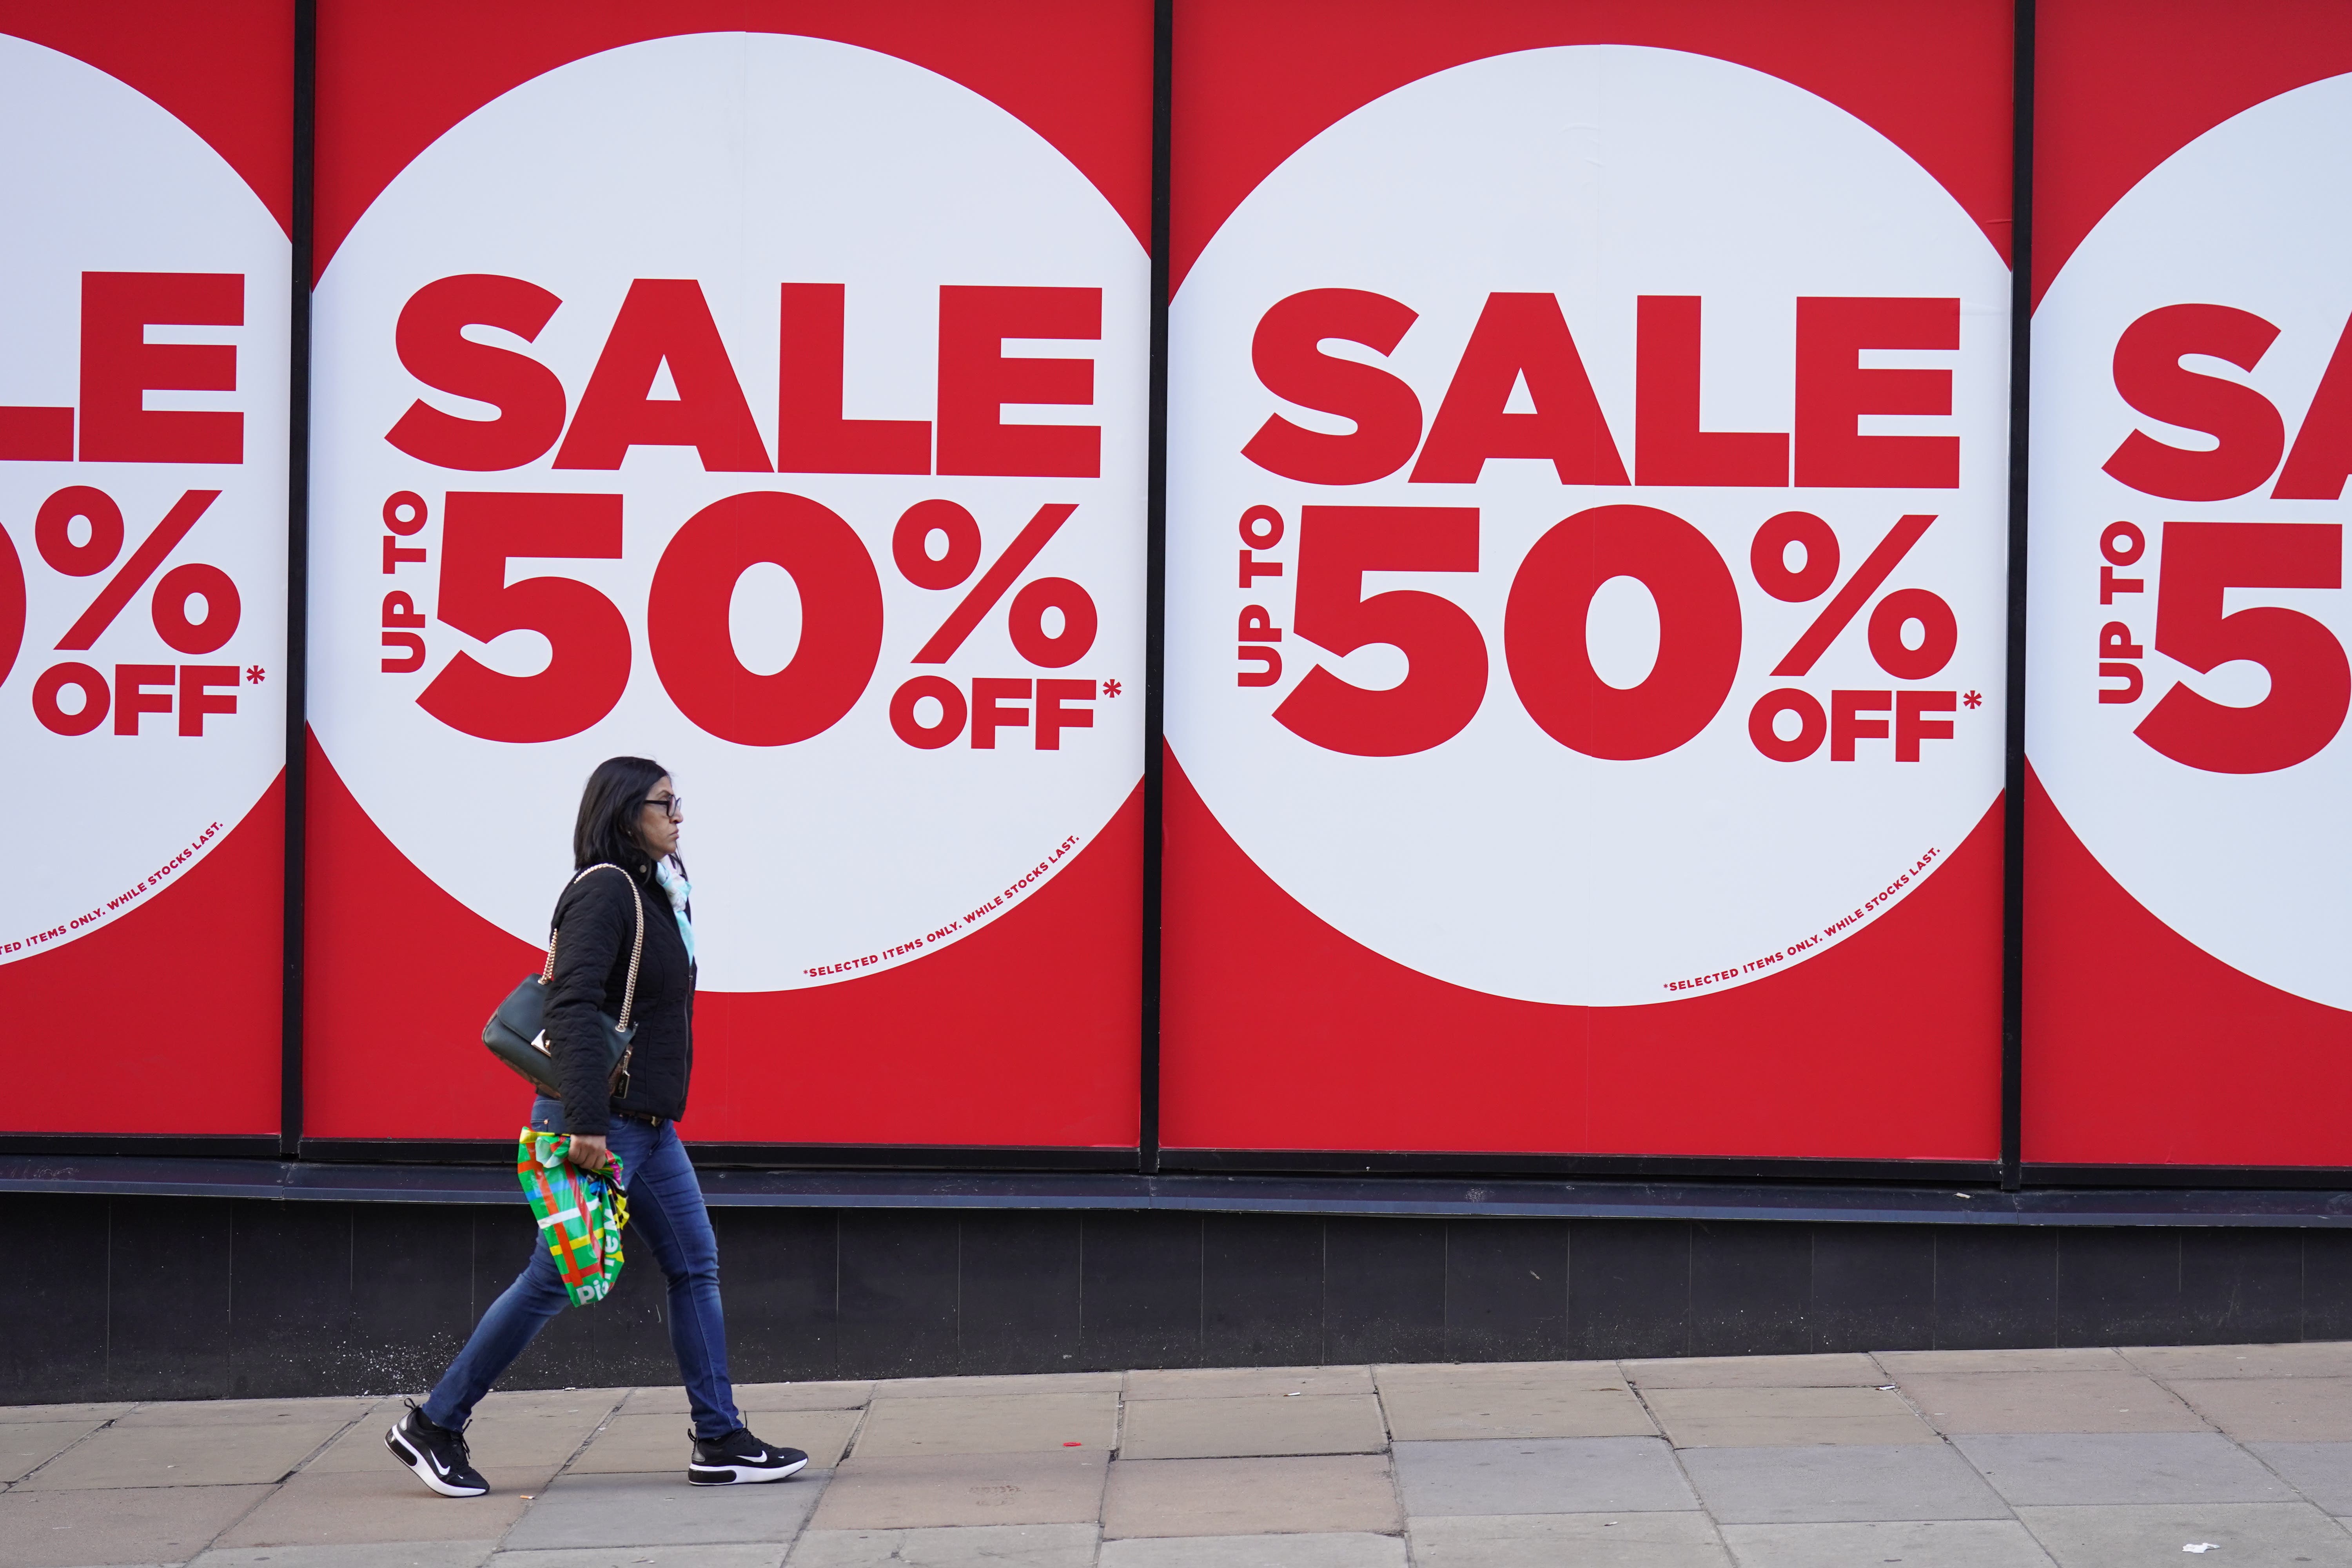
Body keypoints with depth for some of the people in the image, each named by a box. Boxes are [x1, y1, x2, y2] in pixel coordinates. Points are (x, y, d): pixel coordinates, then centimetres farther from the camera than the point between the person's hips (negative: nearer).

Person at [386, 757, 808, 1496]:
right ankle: (434, 1426, 5)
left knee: (696, 1268, 7)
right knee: (554, 1280, -4)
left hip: (648, 1125, 10)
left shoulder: (650, 894, 14)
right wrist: (587, 1124, -28)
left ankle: (719, 1441, 10)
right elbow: (574, 1008, -23)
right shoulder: (604, 891, -15)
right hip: (600, 1124, -10)